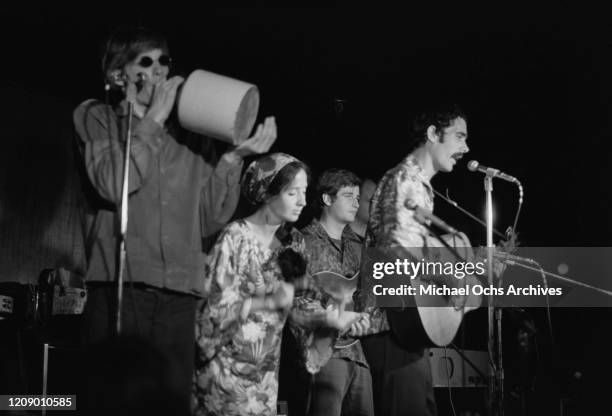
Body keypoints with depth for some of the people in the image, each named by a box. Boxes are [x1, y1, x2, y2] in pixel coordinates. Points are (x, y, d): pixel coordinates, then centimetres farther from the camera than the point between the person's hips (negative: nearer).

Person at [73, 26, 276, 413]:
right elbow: (113, 185, -10)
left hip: (179, 298, 3)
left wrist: (234, 157, 2)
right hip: (118, 289, -3)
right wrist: (154, 118, -4)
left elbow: (209, 218, 11)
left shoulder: (191, 133, 17)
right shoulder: (96, 116, 9)